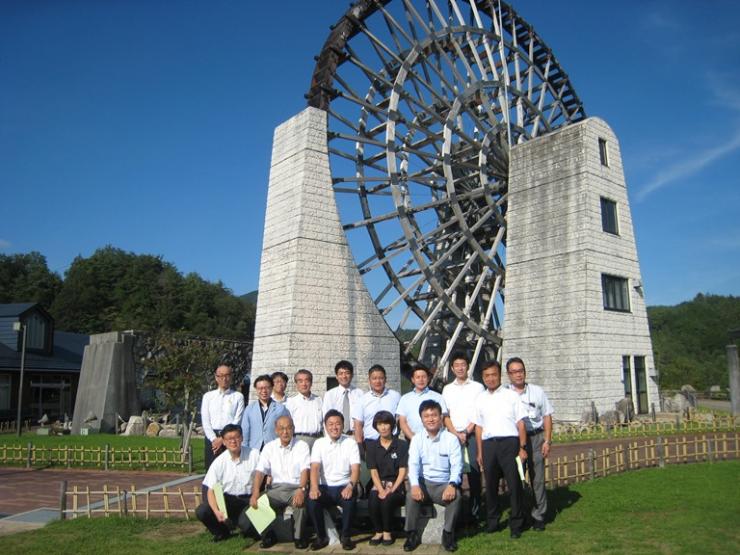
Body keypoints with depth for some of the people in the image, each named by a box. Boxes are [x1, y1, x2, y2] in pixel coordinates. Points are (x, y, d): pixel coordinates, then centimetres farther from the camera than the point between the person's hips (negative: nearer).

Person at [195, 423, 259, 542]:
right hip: (228, 499, 2)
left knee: (246, 524, -30)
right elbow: (211, 490, -4)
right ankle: (222, 532, 10)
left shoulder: (254, 455, -6)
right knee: (201, 511, -20)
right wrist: (216, 511, -21)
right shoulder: (219, 462, -2)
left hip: (249, 499, -2)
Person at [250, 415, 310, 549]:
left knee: (300, 501, -34)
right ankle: (268, 535, 2)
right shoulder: (269, 447, 7)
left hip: (295, 488, -2)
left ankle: (298, 536, -8)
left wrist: (301, 489, -30)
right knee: (259, 502, -25)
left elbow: (305, 470, -11)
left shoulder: (302, 446, 1)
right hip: (276, 488, 2)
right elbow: (260, 471, -3)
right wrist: (256, 492, -21)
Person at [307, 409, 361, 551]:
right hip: (325, 487, 1)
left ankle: (346, 536, -8)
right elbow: (315, 467, -8)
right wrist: (314, 487, -28)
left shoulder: (351, 443, 2)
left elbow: (355, 469, -7)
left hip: (344, 487, -1)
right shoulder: (319, 443, 4)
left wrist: (350, 486, -29)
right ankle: (321, 536, -4)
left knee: (350, 500, -32)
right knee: (312, 500, -28)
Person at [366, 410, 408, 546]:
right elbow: (373, 472, 1)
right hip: (379, 484, 2)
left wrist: (392, 489, -16)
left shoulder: (402, 445, 1)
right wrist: (381, 490, -15)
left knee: (387, 500, -32)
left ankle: (387, 532, -5)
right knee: (372, 501, -30)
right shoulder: (371, 446, 8)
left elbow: (403, 471, -4)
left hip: (397, 485, -2)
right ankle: (378, 531, -3)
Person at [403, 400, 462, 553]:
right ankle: (412, 534, -10)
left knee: (455, 496, -29)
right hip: (423, 483, 1)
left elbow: (456, 465, -11)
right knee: (411, 495, -28)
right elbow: (413, 464, -8)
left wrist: (452, 484, -30)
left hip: (444, 485, -1)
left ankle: (448, 534, -10)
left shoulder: (451, 438, -3)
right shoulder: (417, 439, 2)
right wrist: (415, 485, -27)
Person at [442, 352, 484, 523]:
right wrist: (456, 434, -5)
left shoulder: (477, 387, 5)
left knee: (474, 471, -4)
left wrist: (467, 432, -8)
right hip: (453, 434, 2)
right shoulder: (447, 389, 12)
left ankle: (475, 509, 4)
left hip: (472, 434, -2)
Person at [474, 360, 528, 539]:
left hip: (509, 442, -3)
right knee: (490, 485, 10)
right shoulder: (480, 399, 12)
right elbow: (479, 427, 13)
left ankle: (516, 524, 12)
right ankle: (492, 522, 24)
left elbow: (521, 423, 1)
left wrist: (522, 448, -6)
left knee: (514, 484, 0)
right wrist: (480, 452, 10)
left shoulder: (511, 395, 3)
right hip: (488, 444, 3)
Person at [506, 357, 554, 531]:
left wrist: (547, 441, 1)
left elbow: (547, 416, 9)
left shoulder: (537, 391, 6)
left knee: (537, 479, 2)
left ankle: (538, 516, 13)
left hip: (535, 438, 1)